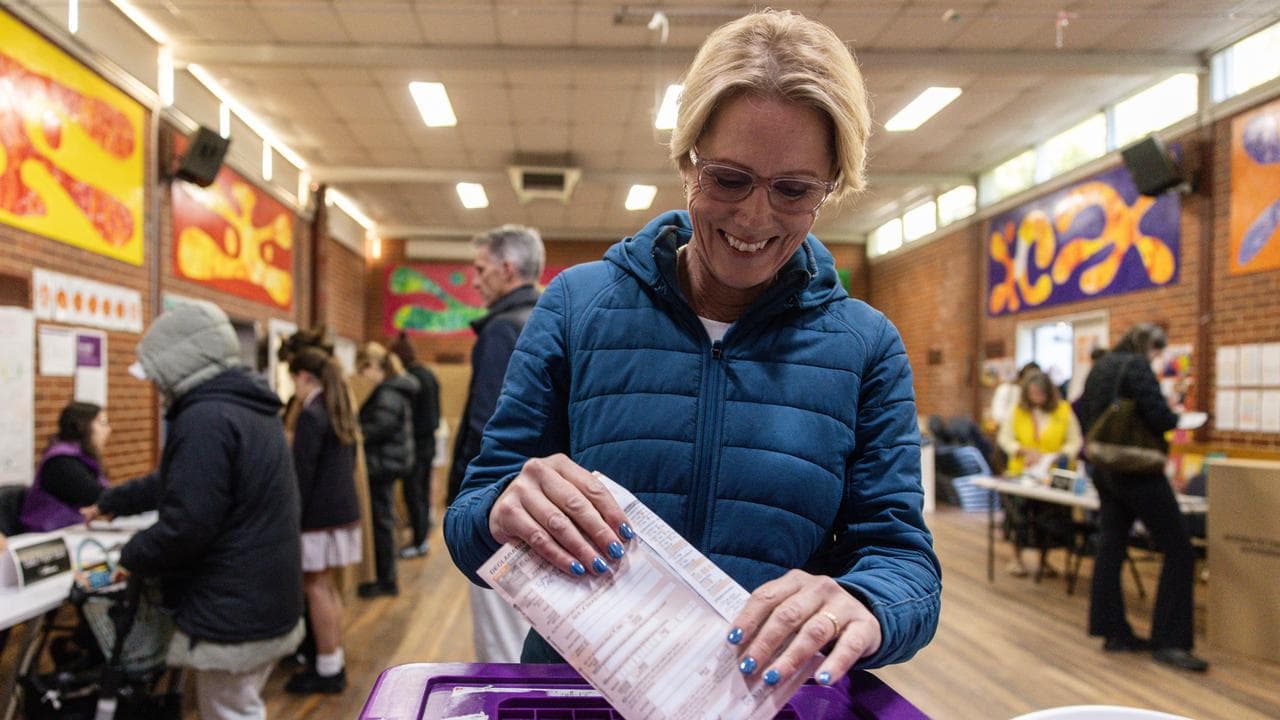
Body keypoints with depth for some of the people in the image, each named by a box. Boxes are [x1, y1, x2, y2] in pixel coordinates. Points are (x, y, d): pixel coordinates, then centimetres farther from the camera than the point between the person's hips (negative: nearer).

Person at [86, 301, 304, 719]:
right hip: (265, 603, 10)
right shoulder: (248, 408, 11)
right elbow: (176, 482, 24)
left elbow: (185, 526, -25)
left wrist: (129, 558, -7)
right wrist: (110, 503, 34)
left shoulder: (204, 419, -22)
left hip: (231, 616, -9)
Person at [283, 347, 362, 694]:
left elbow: (302, 474, -17)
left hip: (319, 515, -9)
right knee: (328, 587, 15)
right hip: (344, 509, 9)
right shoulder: (343, 412, 12)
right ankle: (334, 665, 22)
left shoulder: (311, 415, -15)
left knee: (316, 589, 0)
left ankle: (327, 671, 6)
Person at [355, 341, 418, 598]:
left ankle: (387, 581, 8)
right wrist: (357, 429, 6)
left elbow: (379, 428, -23)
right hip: (387, 462, 10)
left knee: (381, 521, -2)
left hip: (383, 463, -10)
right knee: (383, 521, 15)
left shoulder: (388, 394, -17)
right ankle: (385, 577, 24)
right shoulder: (395, 390, 14)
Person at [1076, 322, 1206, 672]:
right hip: (1138, 470, -9)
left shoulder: (1100, 368, 13)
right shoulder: (1136, 366, -14)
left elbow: (1083, 411, 22)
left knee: (1110, 547, 10)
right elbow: (1159, 417, -21)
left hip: (1105, 470, 9)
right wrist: (1175, 418, -1)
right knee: (1179, 551, -2)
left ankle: (1113, 631, 15)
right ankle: (1168, 641, -1)